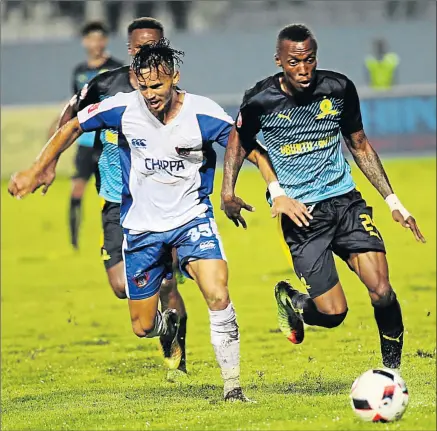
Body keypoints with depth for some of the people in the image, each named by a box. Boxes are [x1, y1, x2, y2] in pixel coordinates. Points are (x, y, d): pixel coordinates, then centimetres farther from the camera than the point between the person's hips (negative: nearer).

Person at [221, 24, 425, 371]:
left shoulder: (339, 88, -1)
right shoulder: (260, 101, -8)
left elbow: (360, 146, 13)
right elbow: (239, 143, 12)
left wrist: (392, 200, 11)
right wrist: (228, 192, -2)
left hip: (345, 200, 2)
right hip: (300, 213, -2)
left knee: (381, 288, -16)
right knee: (333, 312, -9)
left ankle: (392, 368, 3)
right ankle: (290, 301, 25)